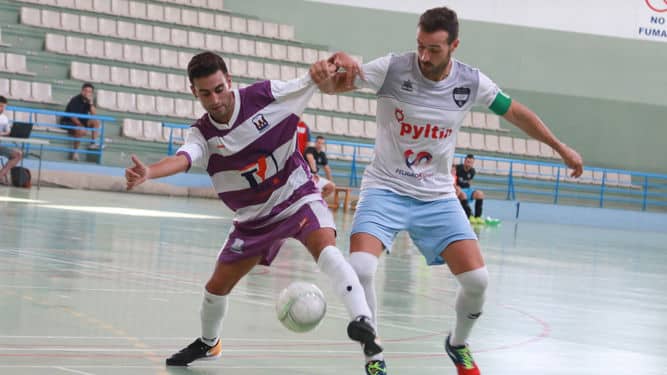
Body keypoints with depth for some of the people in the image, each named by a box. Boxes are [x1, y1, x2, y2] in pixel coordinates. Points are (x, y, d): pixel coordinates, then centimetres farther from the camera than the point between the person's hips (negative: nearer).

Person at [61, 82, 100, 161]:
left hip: (80, 122, 8)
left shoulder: (87, 101, 4)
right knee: (82, 130, -36)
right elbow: (72, 116, -22)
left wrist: (90, 103, -16)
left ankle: (93, 143, -6)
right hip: (67, 122, -8)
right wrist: (80, 125, -23)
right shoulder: (75, 100, -18)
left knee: (96, 121, -4)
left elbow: (94, 114, -4)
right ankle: (75, 152, -26)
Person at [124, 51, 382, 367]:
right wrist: (147, 172, -56)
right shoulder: (203, 134, -13)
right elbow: (182, 159, -33)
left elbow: (315, 80, -15)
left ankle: (361, 322, -40)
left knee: (325, 249, -35)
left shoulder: (266, 96, -16)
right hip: (254, 219, 4)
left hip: (299, 198, -3)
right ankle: (208, 342, 41)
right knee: (216, 287, 11)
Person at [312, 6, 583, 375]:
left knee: (477, 279, -7)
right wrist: (338, 66, -41)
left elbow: (515, 111, 10)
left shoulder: (471, 82, -7)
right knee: (359, 270, -25)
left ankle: (458, 344, 25)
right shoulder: (392, 68, -16)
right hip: (386, 189, -3)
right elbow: (329, 84, -17)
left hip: (437, 196, 3)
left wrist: (560, 147, 15)